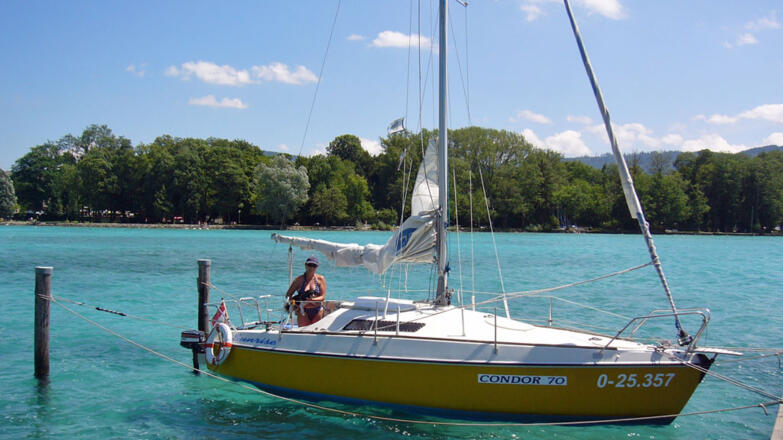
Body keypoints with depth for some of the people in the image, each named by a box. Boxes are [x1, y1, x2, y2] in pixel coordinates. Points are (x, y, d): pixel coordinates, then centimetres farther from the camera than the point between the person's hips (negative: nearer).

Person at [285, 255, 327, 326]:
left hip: (318, 311, 1)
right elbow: (288, 295, 6)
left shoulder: (320, 279, 5)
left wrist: (311, 300, -20)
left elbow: (322, 296, -3)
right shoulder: (299, 280, 5)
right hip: (303, 312, -1)